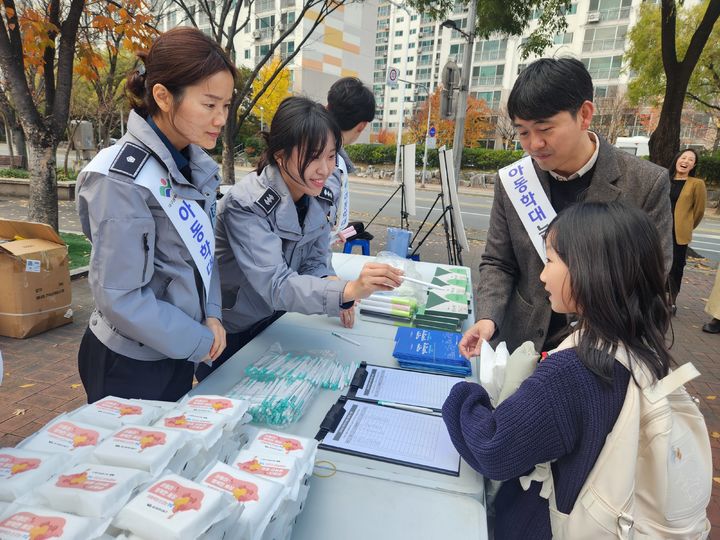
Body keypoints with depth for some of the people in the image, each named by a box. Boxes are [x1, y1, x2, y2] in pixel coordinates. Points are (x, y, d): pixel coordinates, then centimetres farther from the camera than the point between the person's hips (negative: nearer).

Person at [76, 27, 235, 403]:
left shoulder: (195, 164, -1)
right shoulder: (123, 179, -24)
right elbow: (119, 297, -23)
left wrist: (211, 315, -6)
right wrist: (199, 342, -15)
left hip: (176, 351, 7)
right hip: (129, 365, -7)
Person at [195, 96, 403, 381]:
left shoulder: (319, 197, -10)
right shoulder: (245, 205, -30)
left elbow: (314, 260, -3)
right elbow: (276, 285, -38)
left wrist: (332, 285, -26)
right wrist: (349, 289, -53)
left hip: (271, 323, 5)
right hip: (226, 336, -5)